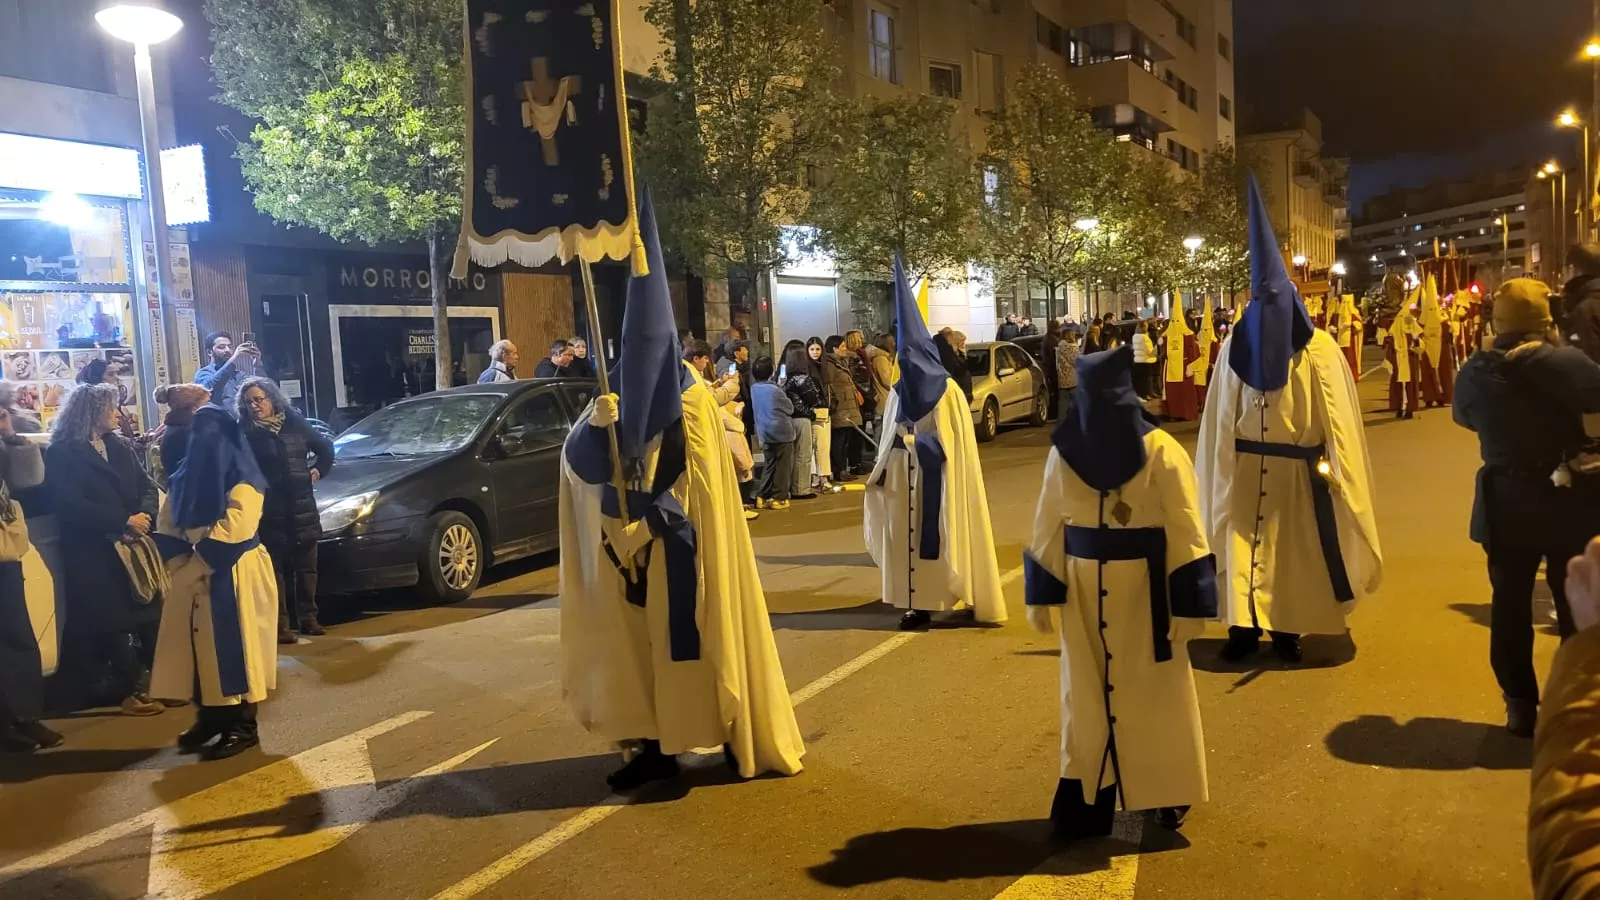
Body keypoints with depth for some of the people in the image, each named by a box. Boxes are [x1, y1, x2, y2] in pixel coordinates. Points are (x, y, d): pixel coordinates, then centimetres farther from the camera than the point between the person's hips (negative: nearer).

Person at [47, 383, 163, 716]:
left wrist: (144, 516, -13)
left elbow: (147, 486, 8)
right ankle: (130, 688, 11)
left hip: (135, 544, 5)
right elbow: (71, 506, -15)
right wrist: (123, 522, -18)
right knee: (113, 620, 0)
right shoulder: (62, 454, -4)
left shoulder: (120, 446, 14)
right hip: (94, 552, -5)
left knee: (148, 612, 1)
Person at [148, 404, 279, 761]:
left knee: (233, 651, -3)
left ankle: (243, 726, 4)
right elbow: (167, 528, 7)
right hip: (193, 577, 7)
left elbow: (234, 529, -21)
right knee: (200, 649, 10)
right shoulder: (185, 476, 11)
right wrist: (179, 566, -8)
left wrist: (196, 564, -14)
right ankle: (209, 716, 23)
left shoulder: (241, 479, -10)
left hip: (233, 578, -7)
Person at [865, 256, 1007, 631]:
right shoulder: (900, 390, 8)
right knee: (909, 536, 2)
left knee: (944, 537, -1)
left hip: (939, 479, -5)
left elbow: (952, 441, -10)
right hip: (907, 478, 5)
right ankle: (919, 603, 6)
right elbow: (891, 437, 10)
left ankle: (962, 598, 10)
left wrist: (913, 440, -13)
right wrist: (884, 472, 2)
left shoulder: (947, 391, -7)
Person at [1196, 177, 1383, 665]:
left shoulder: (1318, 349, -5)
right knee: (1241, 543, 1)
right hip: (1245, 464, 1)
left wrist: (1332, 462, -12)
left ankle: (1286, 630, 18)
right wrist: (1221, 467, -3)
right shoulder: (1236, 343, -1)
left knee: (1293, 549, 7)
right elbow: (1223, 413, 0)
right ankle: (1243, 628, 11)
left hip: (1297, 468, -1)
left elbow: (1334, 414, -5)